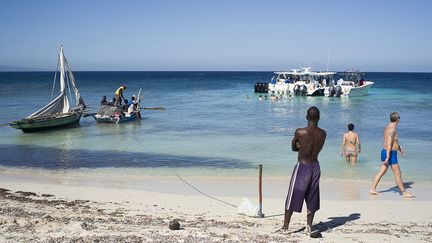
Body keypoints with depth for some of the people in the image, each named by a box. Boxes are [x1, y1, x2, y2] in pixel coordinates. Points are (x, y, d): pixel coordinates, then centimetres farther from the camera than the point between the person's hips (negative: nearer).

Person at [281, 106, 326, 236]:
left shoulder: (300, 132, -17)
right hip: (315, 167, 4)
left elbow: (293, 147, -1)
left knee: (293, 198, 7)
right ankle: (309, 227, 24)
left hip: (302, 167, -4)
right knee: (312, 199, 15)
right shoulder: (323, 134, -4)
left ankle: (285, 227, 14)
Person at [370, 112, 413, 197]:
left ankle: (372, 189, 13)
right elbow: (389, 145, -25)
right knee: (397, 174, 2)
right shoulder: (392, 129, -21)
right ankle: (404, 192, 13)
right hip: (390, 154, -10)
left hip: (385, 152, 10)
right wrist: (387, 158, -26)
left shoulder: (388, 127, 10)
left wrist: (399, 148, 35)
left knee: (382, 171, 13)